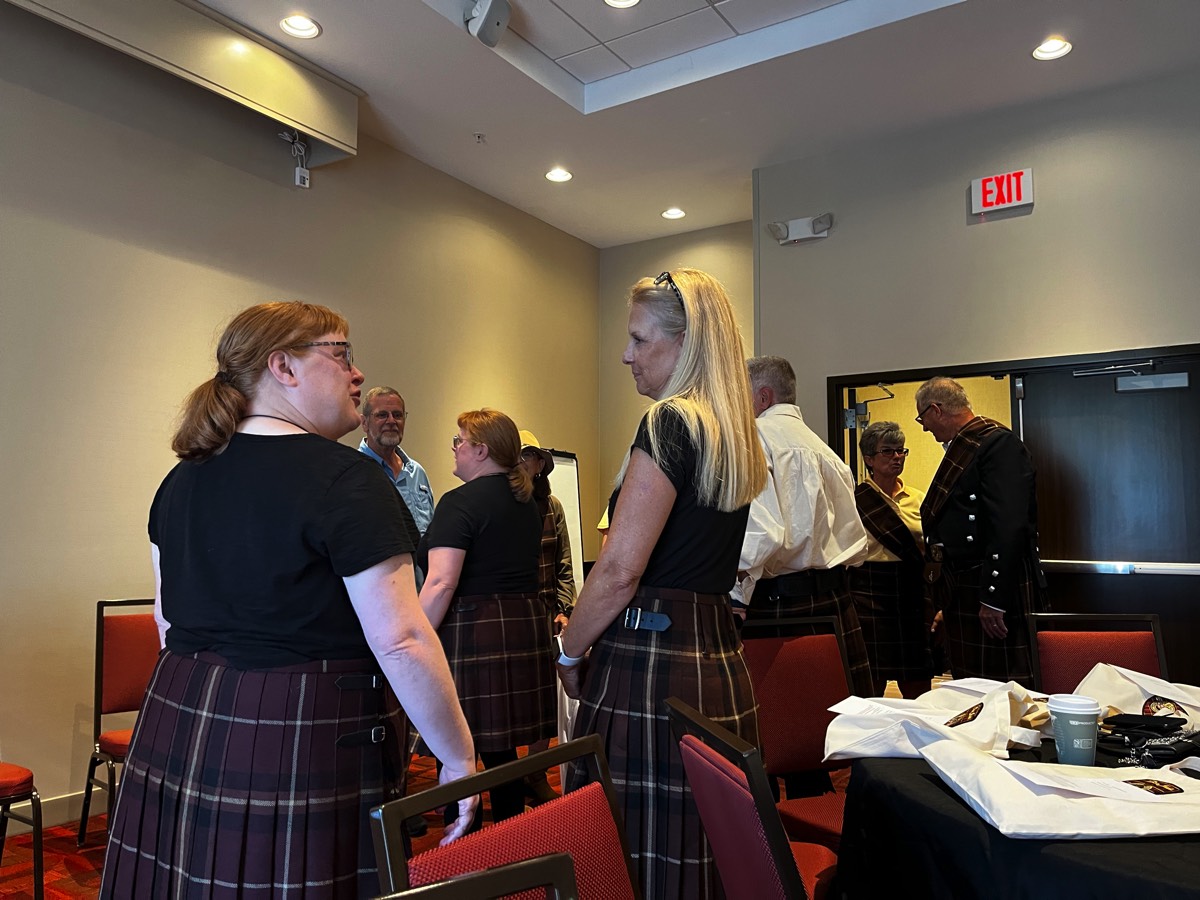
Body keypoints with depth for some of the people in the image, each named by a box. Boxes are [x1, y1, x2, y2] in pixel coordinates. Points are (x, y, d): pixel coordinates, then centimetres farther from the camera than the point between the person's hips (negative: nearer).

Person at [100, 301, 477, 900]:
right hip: (305, 749, -7)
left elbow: (169, 617, 17)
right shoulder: (343, 478, -17)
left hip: (175, 723, 8)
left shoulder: (184, 476, 8)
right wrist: (460, 760, -12)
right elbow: (401, 642, -21)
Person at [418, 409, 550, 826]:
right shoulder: (527, 503, 13)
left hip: (472, 633, -8)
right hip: (527, 627, 8)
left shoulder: (461, 502, -12)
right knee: (503, 749, 15)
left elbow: (440, 584, -20)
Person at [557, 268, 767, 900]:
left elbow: (620, 570, -17)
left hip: (651, 662, -9)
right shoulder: (737, 435, 13)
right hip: (719, 656, 9)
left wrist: (569, 656, -3)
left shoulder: (670, 424, -12)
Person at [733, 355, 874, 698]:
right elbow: (856, 545, 19)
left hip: (779, 604, -8)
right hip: (836, 602, 8)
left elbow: (763, 534, -20)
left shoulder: (754, 437, -7)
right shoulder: (823, 449, 17)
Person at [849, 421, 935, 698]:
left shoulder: (918, 499, 11)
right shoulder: (855, 500, -3)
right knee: (870, 696, 0)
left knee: (919, 694, 7)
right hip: (870, 599, -4)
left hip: (913, 601, 4)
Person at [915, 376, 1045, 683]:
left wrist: (993, 599, -23)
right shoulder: (960, 448, 17)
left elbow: (1008, 527, -22)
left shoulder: (999, 444, -12)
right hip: (962, 595, 9)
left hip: (995, 593, -9)